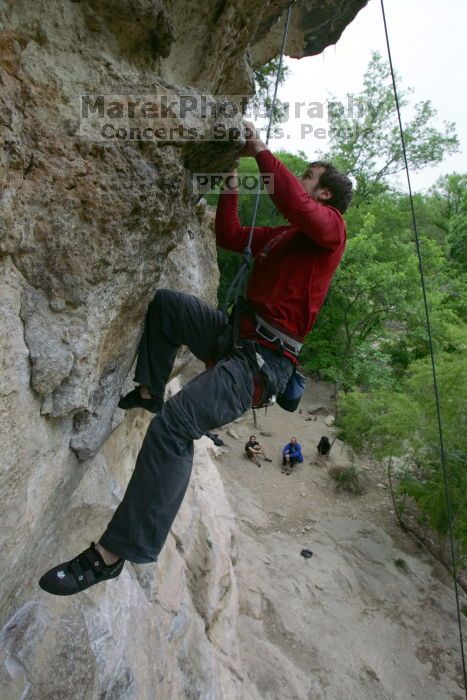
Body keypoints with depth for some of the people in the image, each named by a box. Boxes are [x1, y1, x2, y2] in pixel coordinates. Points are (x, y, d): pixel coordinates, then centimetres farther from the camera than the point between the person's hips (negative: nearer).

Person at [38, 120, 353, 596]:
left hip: (265, 358, -9)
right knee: (165, 302, 16)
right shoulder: (279, 235, 24)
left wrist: (261, 151, -12)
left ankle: (113, 554, -14)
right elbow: (228, 237, 30)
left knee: (174, 424, -25)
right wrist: (232, 184, 26)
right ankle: (148, 391, 16)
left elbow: (296, 206, -23)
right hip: (235, 335, 9)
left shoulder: (330, 226, 0)